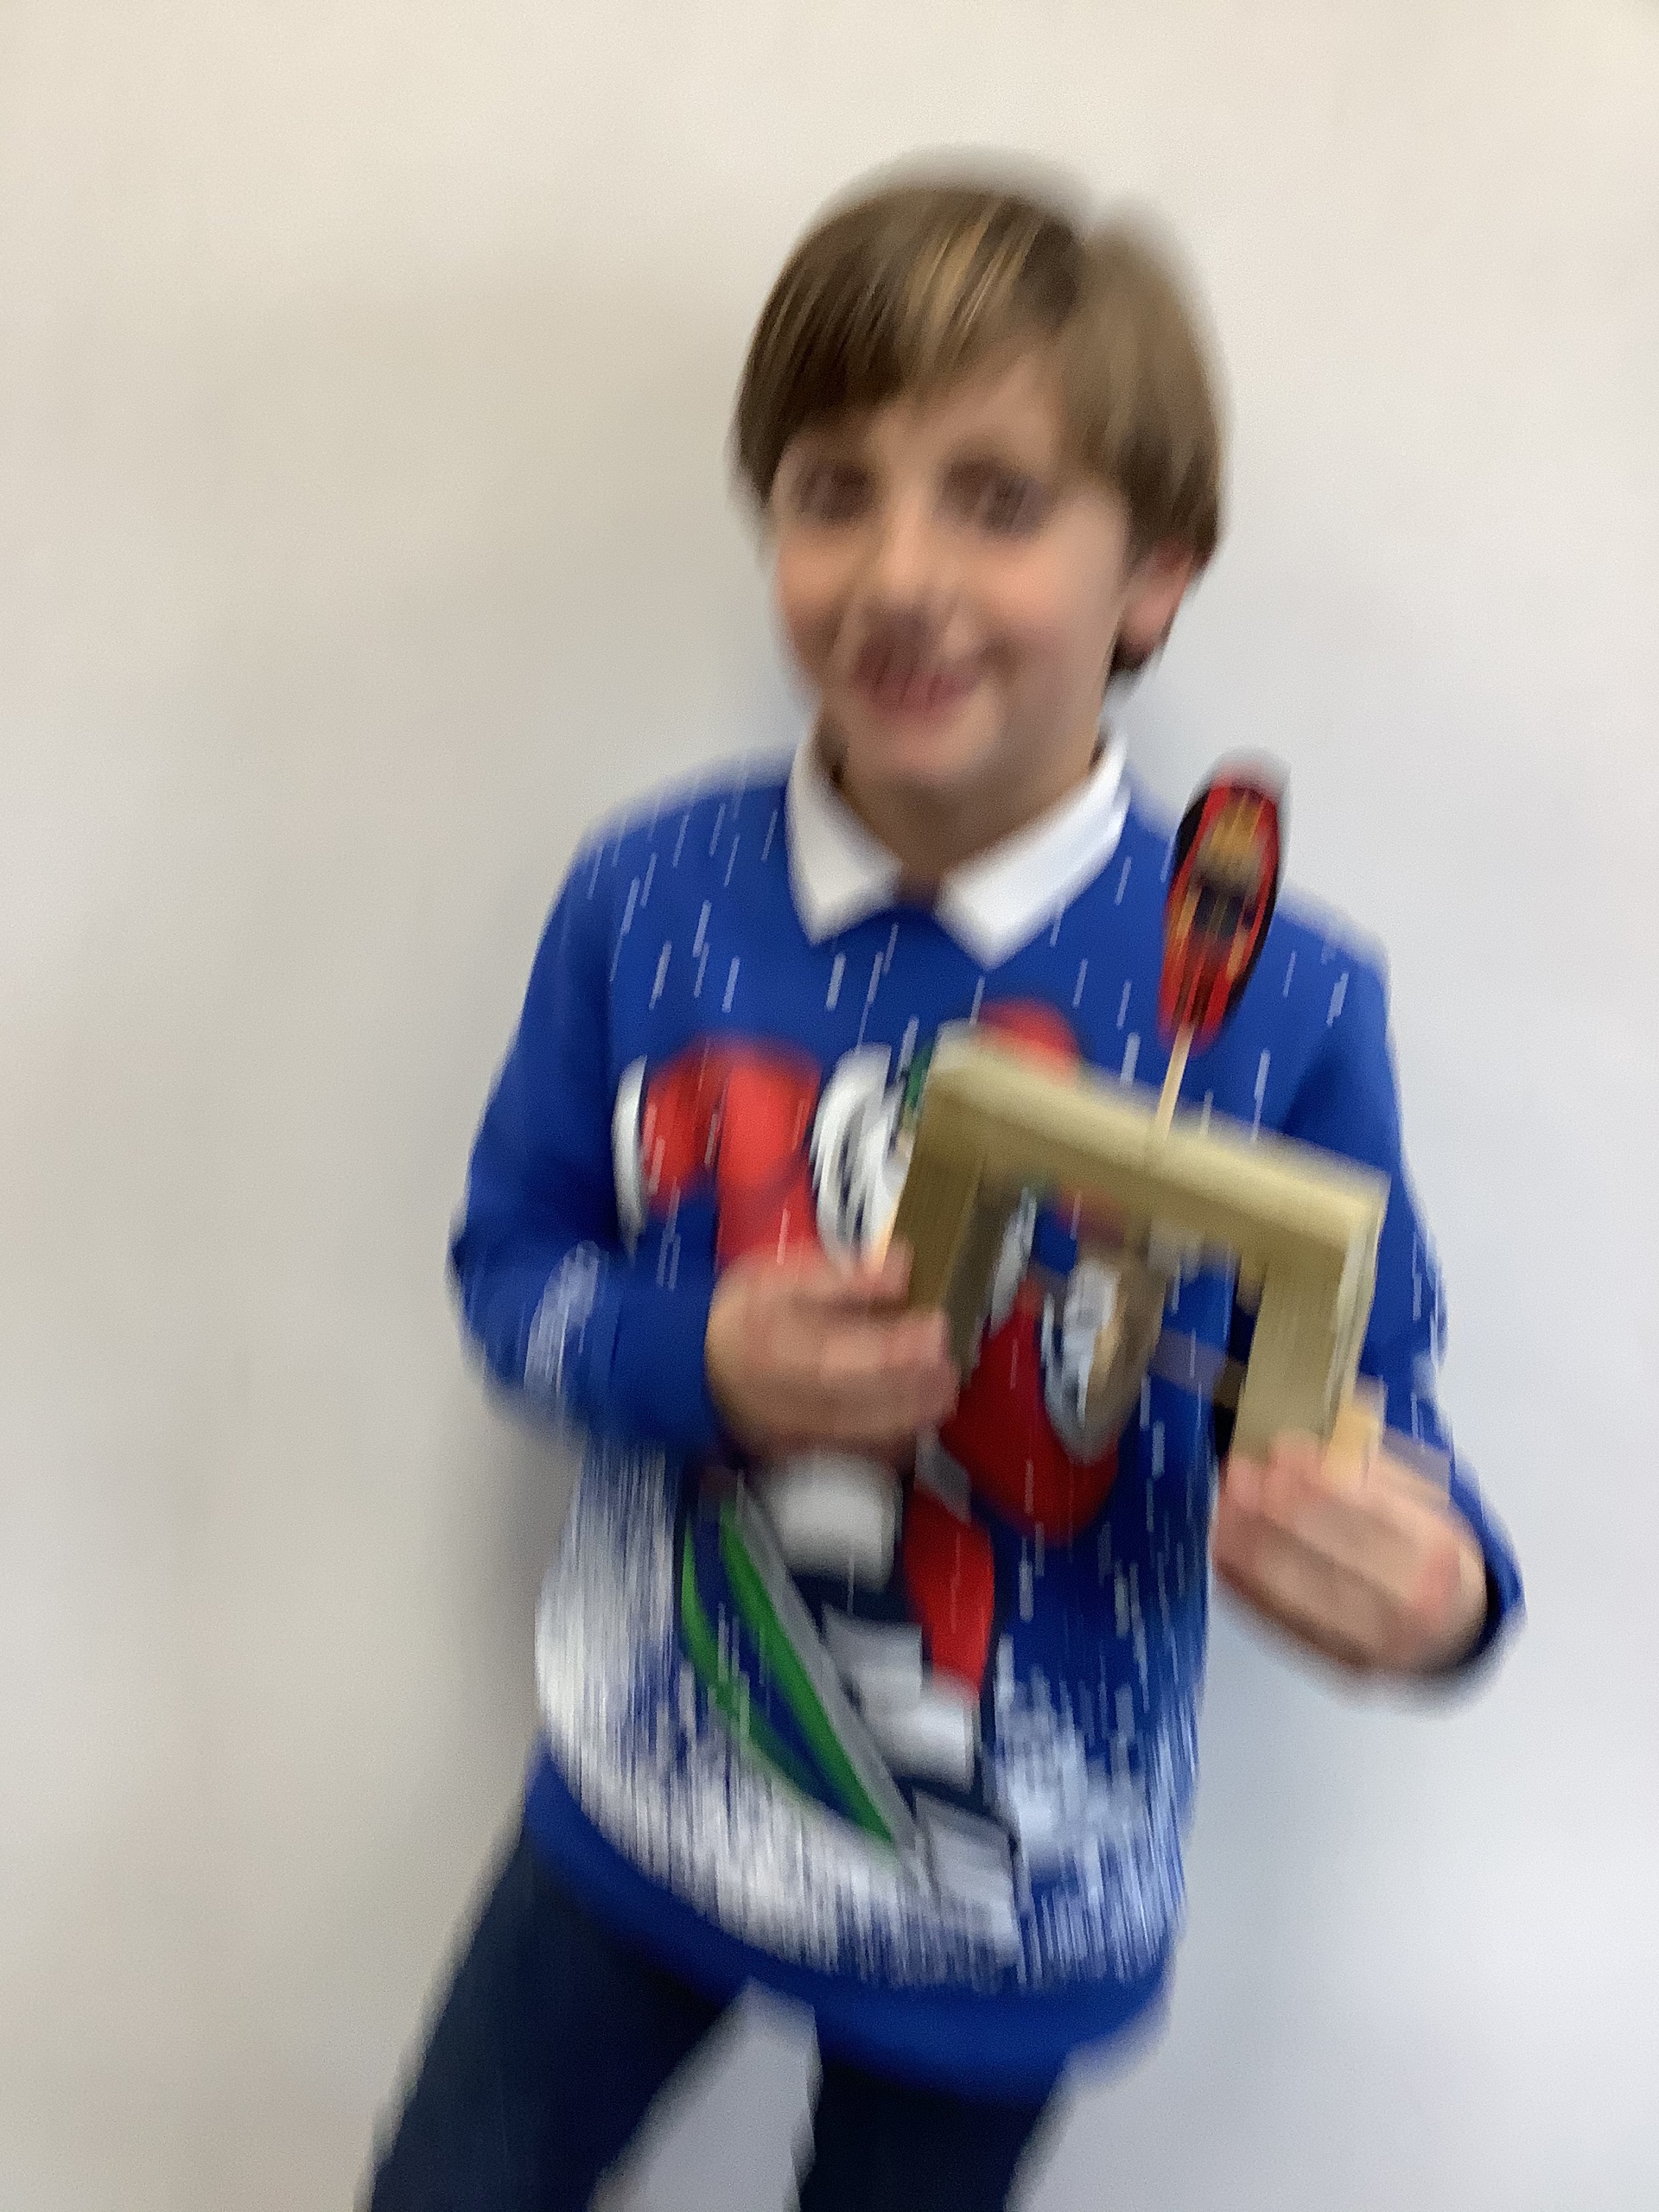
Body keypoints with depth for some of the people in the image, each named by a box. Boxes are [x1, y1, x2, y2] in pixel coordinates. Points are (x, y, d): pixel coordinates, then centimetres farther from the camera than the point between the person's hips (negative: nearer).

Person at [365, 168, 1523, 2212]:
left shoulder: (1279, 1008, -20)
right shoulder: (647, 901, -14)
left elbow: (1357, 1433, -11)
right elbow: (509, 1266, -4)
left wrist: (1429, 1582, -33)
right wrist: (700, 1358, -24)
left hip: (1007, 1901, -1)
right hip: (637, 1809, 2)